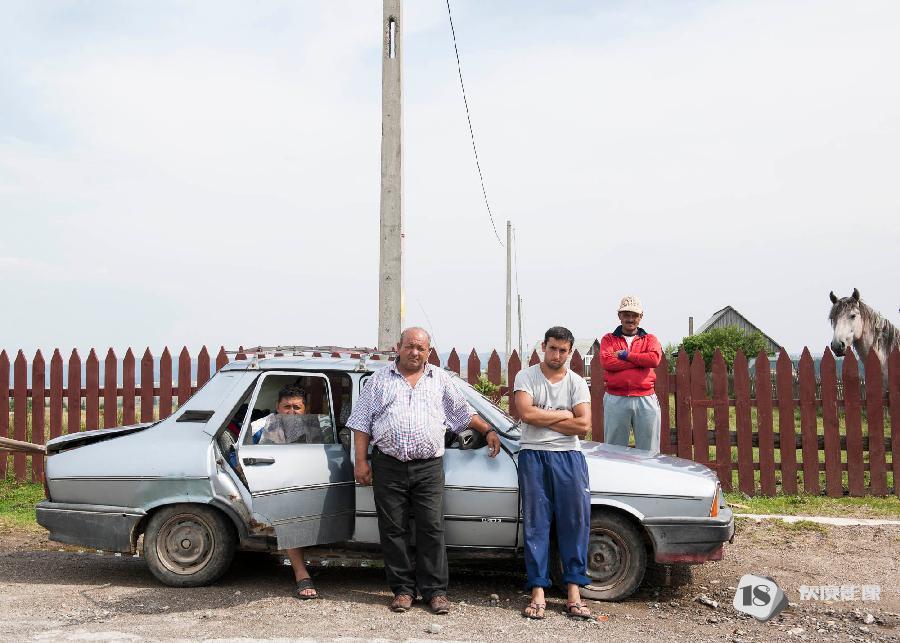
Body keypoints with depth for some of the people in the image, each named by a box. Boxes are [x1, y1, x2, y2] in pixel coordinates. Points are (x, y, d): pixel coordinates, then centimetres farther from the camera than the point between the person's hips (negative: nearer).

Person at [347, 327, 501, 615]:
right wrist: (361, 461, 1)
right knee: (393, 530, 3)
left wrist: (488, 431, 13)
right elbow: (361, 422, 8)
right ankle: (403, 590, 13)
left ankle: (435, 591, 6)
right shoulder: (380, 379, 9)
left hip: (429, 467, 0)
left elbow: (464, 413, 23)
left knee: (432, 528, -3)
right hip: (388, 467, 0)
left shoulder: (441, 379, 13)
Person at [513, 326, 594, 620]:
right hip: (533, 455, -1)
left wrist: (542, 418, -7)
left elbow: (583, 426, -6)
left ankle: (574, 592, 3)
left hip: (568, 456, 1)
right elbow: (526, 413, -12)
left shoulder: (577, 383, 7)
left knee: (575, 523, -2)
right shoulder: (526, 376, 4)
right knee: (536, 524, 0)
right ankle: (538, 592, 3)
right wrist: (564, 414, -5)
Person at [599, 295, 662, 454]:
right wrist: (641, 361, -6)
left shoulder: (650, 339, 14)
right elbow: (607, 361, -9)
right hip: (615, 400, -1)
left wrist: (625, 355, -5)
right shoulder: (609, 339, 11)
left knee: (649, 452, 3)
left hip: (646, 400, 1)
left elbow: (655, 358, -8)